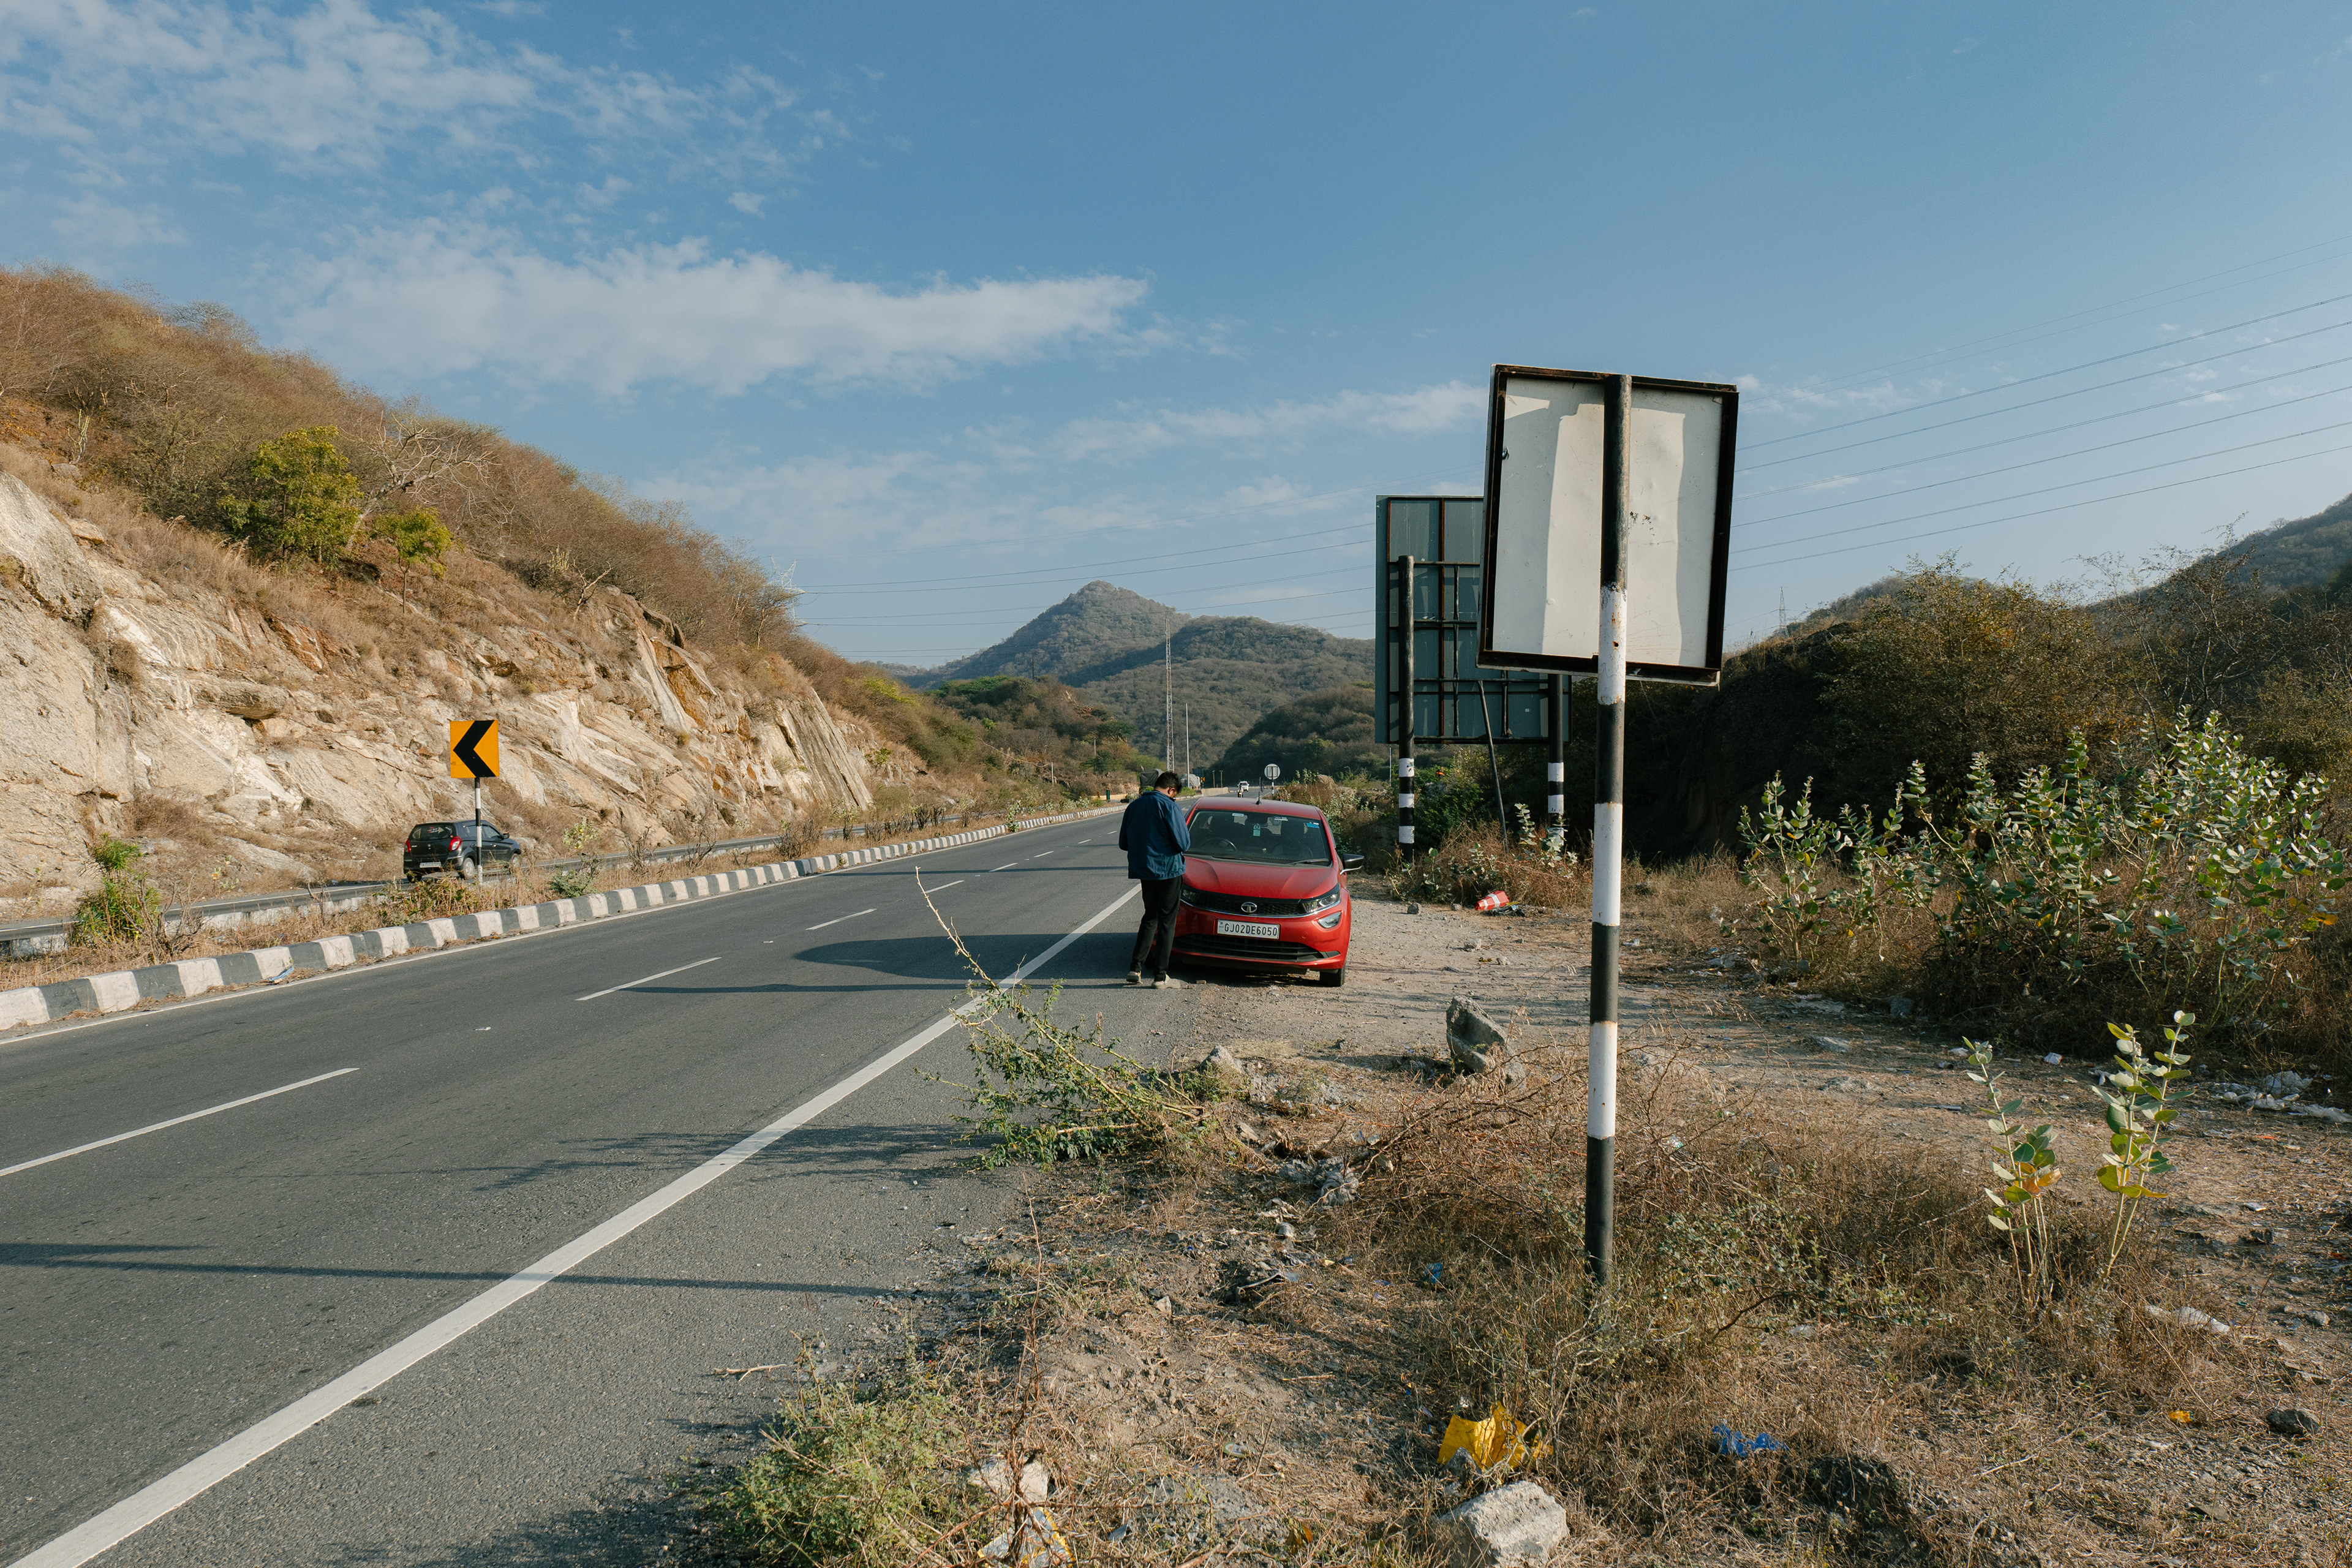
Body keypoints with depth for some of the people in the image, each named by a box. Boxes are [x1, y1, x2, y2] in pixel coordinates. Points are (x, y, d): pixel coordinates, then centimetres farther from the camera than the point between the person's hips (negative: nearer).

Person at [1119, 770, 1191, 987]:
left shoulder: (1134, 806, 6)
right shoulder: (1170, 807, -13)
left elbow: (1123, 843, 12)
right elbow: (1183, 844, -15)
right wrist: (1188, 837, 7)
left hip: (1143, 871, 6)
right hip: (1168, 870, -6)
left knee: (1150, 918, 19)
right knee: (1166, 922, 3)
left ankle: (1135, 968, 10)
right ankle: (1160, 976, 4)